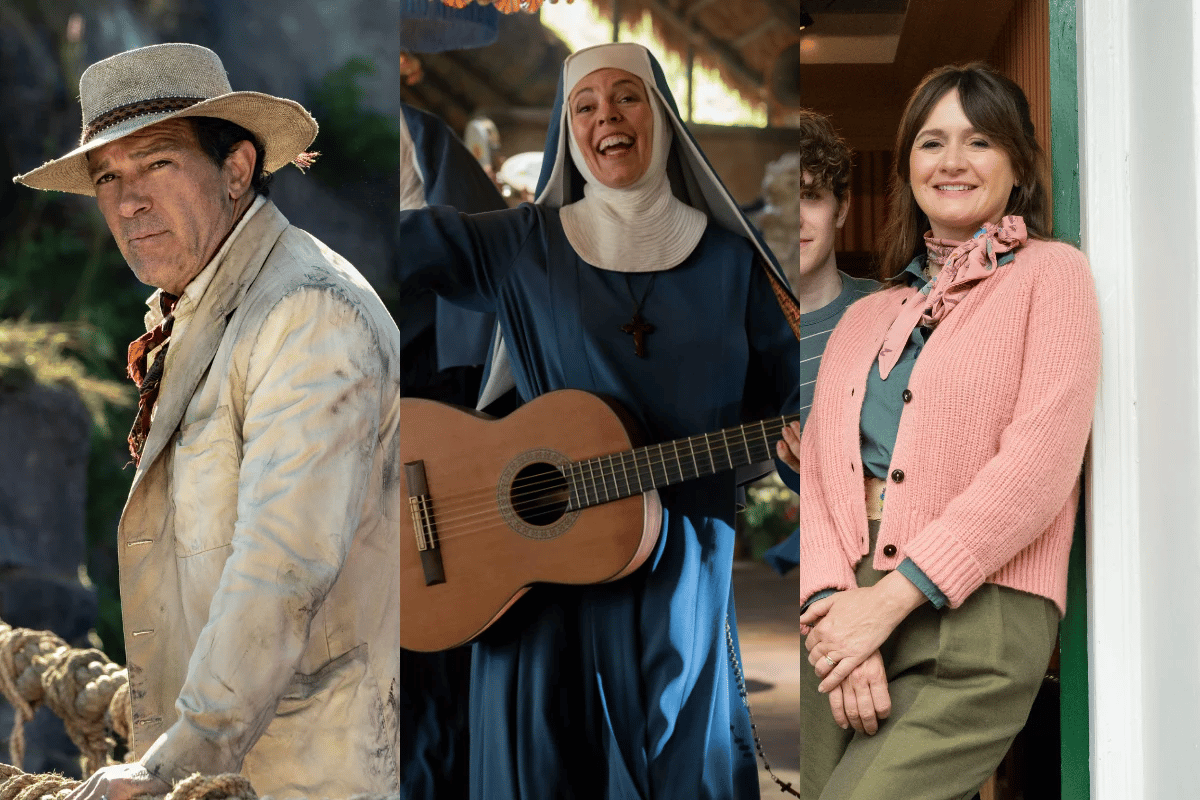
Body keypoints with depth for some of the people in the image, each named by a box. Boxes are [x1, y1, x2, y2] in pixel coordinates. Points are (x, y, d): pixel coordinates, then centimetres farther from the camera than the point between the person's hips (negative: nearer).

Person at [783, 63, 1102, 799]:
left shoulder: (1051, 275, 7)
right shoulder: (865, 319, 23)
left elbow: (1041, 462, -6)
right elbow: (817, 470, 11)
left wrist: (890, 598, -11)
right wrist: (833, 604, -10)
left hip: (975, 620, -5)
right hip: (845, 622, 5)